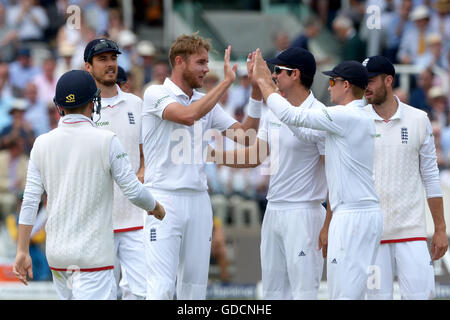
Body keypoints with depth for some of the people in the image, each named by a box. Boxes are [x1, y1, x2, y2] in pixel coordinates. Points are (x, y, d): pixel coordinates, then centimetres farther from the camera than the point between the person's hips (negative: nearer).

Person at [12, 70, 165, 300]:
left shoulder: (42, 144, 3)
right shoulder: (106, 141, -9)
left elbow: (30, 200, 0)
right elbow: (133, 191, -7)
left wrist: (22, 252, 2)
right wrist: (156, 207, 14)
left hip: (56, 254, 5)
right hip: (93, 254, -5)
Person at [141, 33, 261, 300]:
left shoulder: (206, 102, 13)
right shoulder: (156, 95, -4)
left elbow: (245, 136, 7)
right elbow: (189, 115, -23)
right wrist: (227, 81, -18)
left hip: (198, 199, 6)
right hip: (164, 198, -6)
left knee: (195, 287, 6)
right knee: (162, 287, -13)